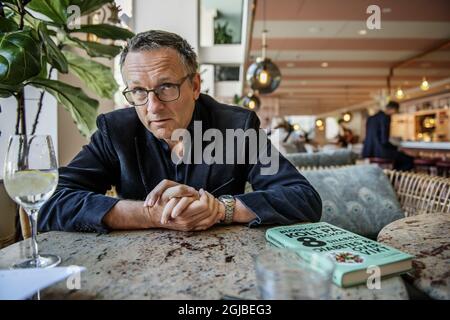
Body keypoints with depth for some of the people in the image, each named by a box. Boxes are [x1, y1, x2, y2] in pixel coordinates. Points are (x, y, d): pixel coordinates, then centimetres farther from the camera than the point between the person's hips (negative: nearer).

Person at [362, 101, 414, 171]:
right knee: (409, 160, 3)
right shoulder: (386, 117, -10)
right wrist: (396, 148, 1)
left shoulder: (370, 118, 14)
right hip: (379, 151, -9)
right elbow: (384, 141, -17)